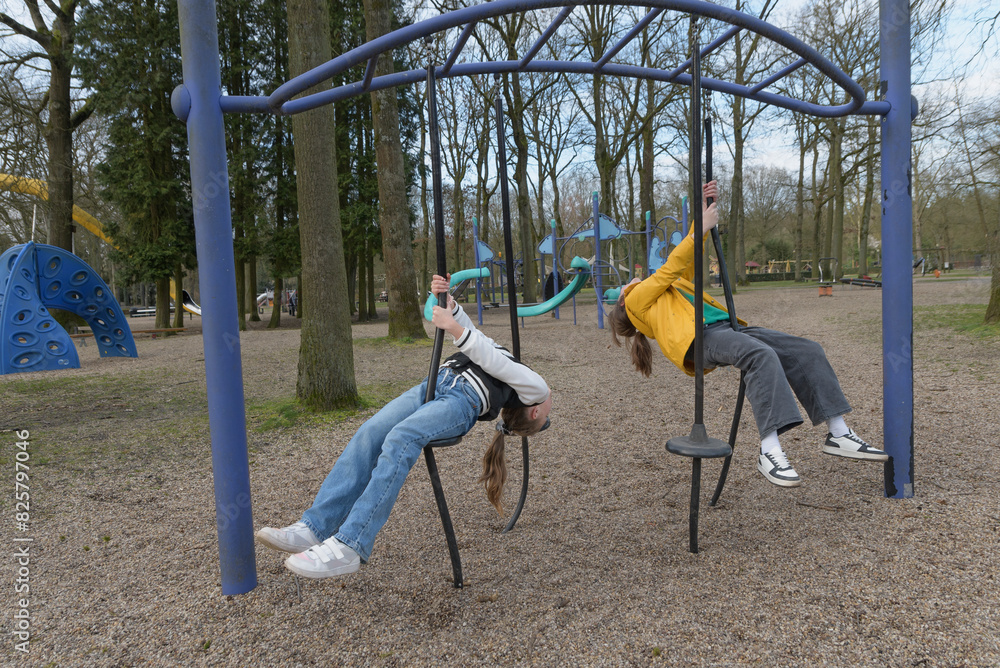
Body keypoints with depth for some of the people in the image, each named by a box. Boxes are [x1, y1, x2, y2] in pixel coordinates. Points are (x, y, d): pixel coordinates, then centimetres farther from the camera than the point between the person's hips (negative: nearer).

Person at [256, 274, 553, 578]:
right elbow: (469, 333, 33)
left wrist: (455, 328, -7)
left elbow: (493, 362, 1)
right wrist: (445, 299, 16)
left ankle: (350, 546, -39)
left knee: (400, 440, -32)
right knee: (369, 433, -18)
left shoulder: (536, 389, 15)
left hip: (464, 399, -7)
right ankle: (314, 527, -24)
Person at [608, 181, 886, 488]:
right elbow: (671, 268, 8)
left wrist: (703, 213, 20)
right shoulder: (637, 300, 17)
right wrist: (702, 228, 7)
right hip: (700, 338, -8)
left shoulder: (673, 290, 37)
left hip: (728, 328, 8)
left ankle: (838, 434, -10)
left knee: (807, 351, -10)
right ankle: (769, 450, -40)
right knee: (762, 356, -36)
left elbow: (689, 262, 30)